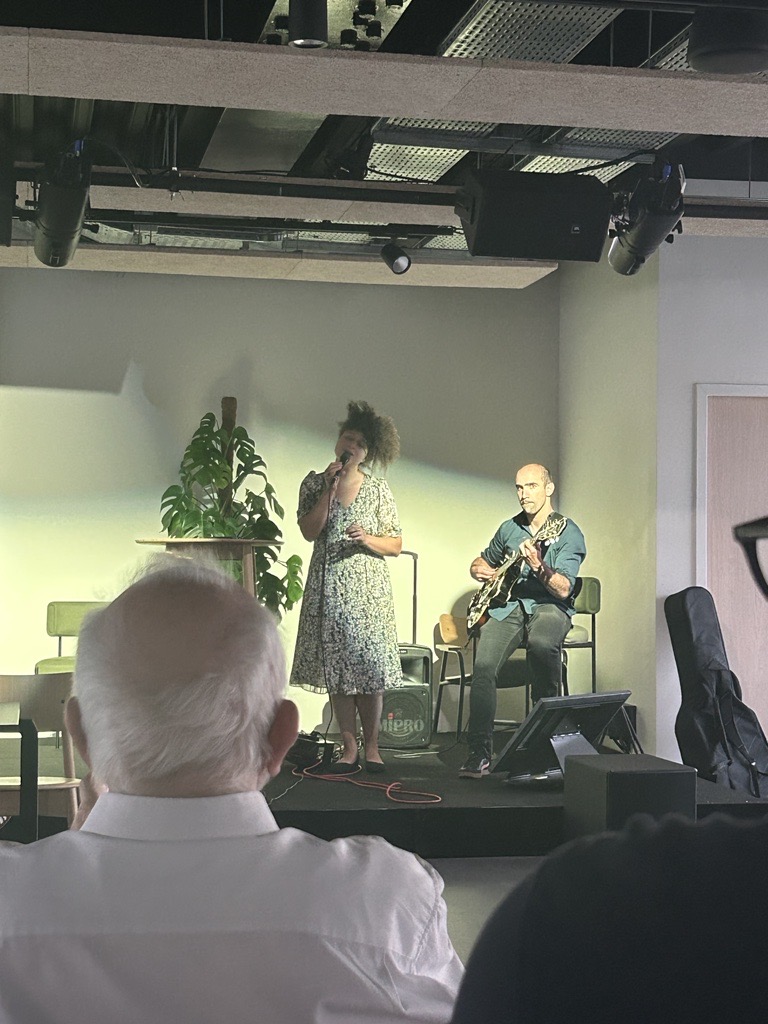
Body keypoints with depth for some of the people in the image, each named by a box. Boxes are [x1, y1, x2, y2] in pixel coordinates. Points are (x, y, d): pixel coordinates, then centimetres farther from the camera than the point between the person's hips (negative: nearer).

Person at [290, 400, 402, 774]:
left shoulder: (378, 490, 4)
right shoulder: (314, 483, 7)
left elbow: (396, 545, 4)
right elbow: (309, 531, -6)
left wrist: (368, 539, -15)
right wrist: (329, 489, -10)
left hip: (369, 588, -1)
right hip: (329, 588, 1)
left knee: (370, 668, -4)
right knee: (336, 669, 2)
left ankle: (371, 746, 8)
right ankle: (349, 748, 8)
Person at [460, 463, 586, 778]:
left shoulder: (568, 533, -2)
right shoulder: (509, 529, 14)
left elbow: (563, 589, -15)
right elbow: (480, 562, 31)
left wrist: (538, 567, -33)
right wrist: (480, 570, 6)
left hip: (548, 607, -4)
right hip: (508, 607, 4)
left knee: (542, 645, -40)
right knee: (484, 666, -24)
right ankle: (480, 752, -21)